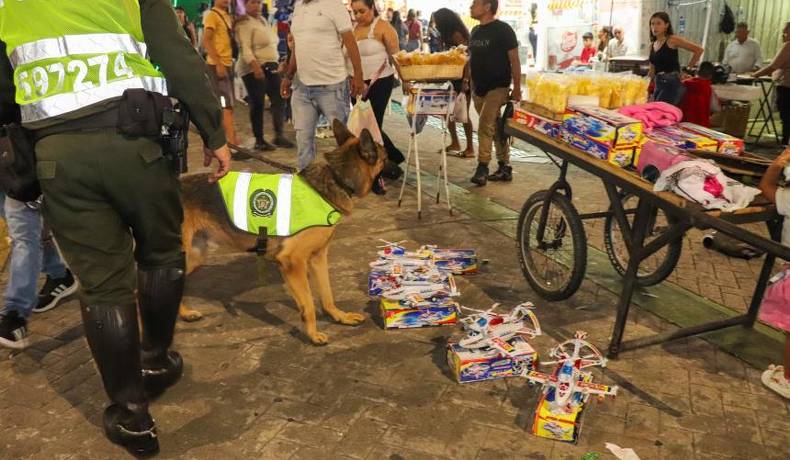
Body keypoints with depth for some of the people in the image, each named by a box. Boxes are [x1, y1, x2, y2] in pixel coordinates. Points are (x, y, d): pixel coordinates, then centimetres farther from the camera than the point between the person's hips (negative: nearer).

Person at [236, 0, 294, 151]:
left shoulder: (262, 20, 17)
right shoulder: (244, 23, -10)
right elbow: (245, 49, -21)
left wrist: (276, 63, 23)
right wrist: (255, 66, -33)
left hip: (270, 66, 8)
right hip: (253, 69, -8)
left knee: (278, 99, -1)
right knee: (257, 104, -4)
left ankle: (279, 135, 1)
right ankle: (259, 140, 3)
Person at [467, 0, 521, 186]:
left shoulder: (503, 30, -9)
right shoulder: (475, 31, 10)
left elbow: (514, 61, -9)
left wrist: (517, 89, -11)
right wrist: (468, 81, 10)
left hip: (498, 87, -7)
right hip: (478, 89, 7)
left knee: (485, 126, -16)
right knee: (495, 127, 11)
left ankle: (482, 167, -7)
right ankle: (504, 167, 17)